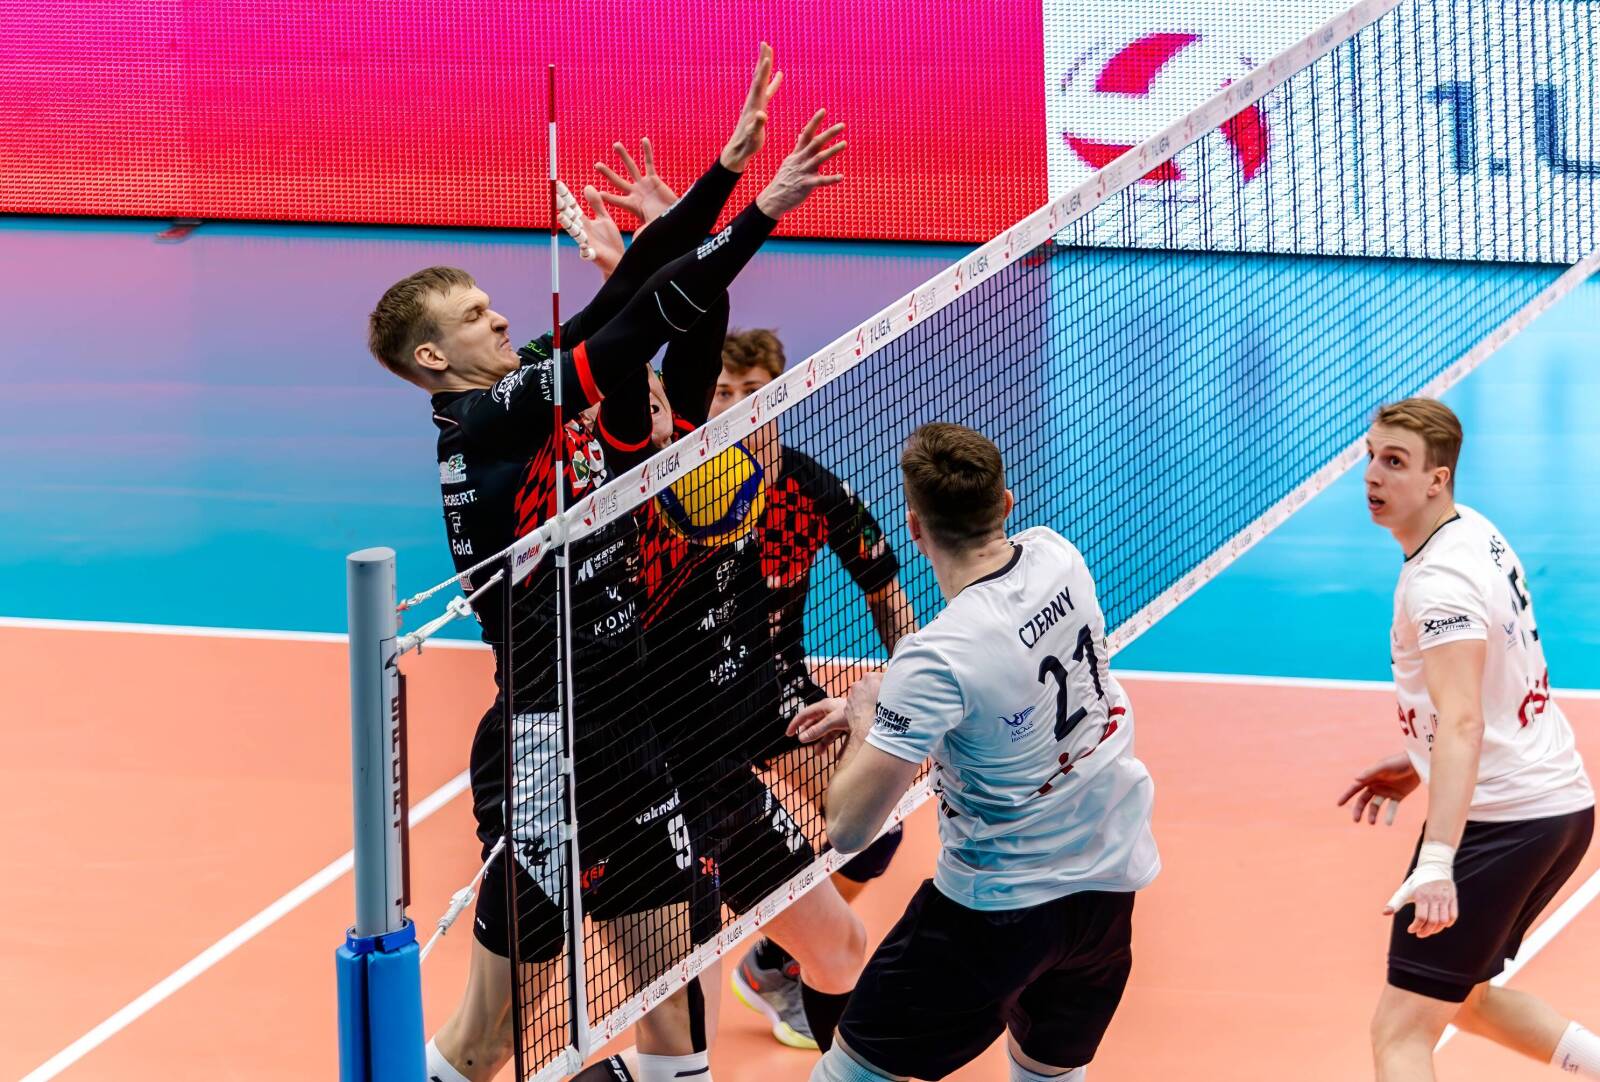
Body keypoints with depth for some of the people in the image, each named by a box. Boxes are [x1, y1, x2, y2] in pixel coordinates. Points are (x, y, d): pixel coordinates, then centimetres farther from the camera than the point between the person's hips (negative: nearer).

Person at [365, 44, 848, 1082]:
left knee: (664, 941, 14)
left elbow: (629, 292, 5)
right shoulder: (483, 423, -15)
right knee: (520, 977, 2)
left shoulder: (538, 388, 8)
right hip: (545, 735, -8)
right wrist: (760, 212, -22)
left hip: (622, 714, 8)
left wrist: (729, 163, -1)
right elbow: (636, 325, -21)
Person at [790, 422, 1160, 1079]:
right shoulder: (1058, 558, -9)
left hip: (1001, 907, -7)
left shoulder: (937, 659, -29)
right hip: (1112, 877, 7)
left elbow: (848, 827, -24)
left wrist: (865, 722, -6)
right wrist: (872, 707, 8)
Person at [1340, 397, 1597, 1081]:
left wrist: (1435, 866, -43)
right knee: (1463, 996, 27)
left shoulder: (1439, 580, -20)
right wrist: (1416, 767, 22)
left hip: (1498, 821, -10)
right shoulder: (1478, 535, 9)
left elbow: (1463, 723, -33)